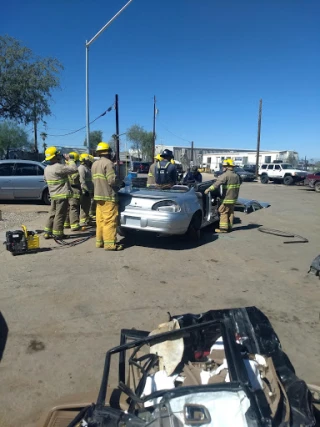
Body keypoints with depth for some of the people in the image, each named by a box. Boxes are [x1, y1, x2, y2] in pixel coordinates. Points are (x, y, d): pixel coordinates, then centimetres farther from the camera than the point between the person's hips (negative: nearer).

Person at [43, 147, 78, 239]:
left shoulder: (46, 169, 9)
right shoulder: (59, 167, -19)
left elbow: (45, 179, 22)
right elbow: (74, 169, -19)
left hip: (53, 195, 8)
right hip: (62, 195, -8)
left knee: (52, 213, 16)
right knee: (60, 214, 0)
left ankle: (47, 232, 20)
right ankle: (57, 233, 6)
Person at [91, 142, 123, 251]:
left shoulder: (94, 164, 15)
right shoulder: (108, 163, -13)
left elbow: (94, 180, 16)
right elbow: (112, 181, -18)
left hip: (98, 195, 9)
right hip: (108, 196, -9)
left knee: (100, 220, 12)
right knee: (109, 221, -6)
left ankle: (99, 241, 18)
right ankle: (110, 243, -4)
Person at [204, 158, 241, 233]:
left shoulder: (226, 175, -15)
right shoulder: (236, 175, 14)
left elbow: (217, 183, -25)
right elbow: (239, 184, 25)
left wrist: (209, 189, -27)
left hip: (227, 198, -9)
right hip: (234, 198, 9)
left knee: (223, 212, -2)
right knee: (230, 212, 14)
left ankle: (223, 227, -3)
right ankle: (229, 227, 20)